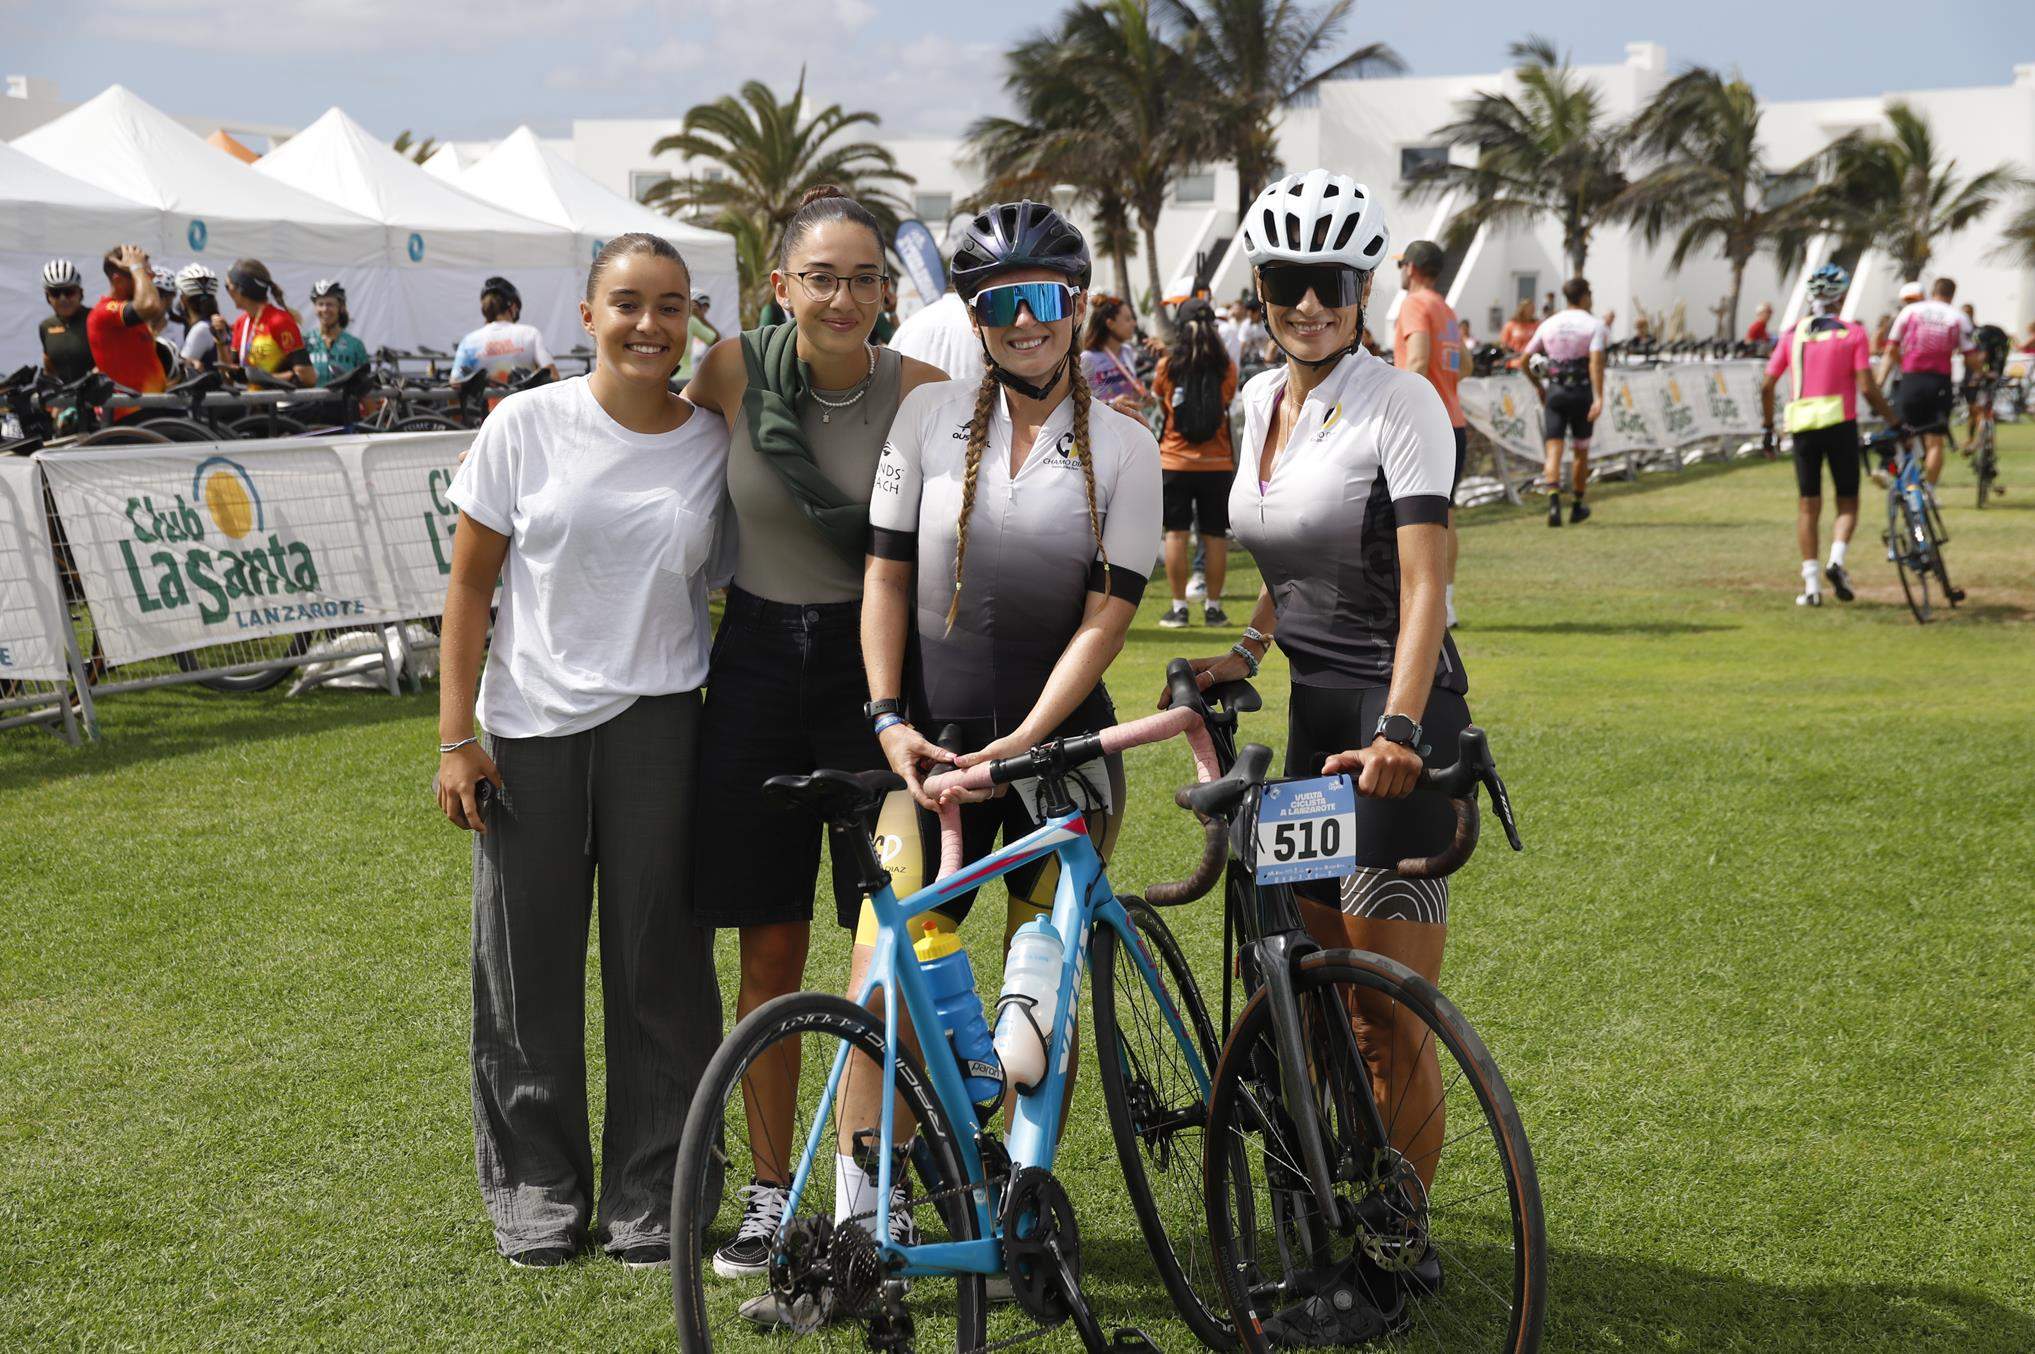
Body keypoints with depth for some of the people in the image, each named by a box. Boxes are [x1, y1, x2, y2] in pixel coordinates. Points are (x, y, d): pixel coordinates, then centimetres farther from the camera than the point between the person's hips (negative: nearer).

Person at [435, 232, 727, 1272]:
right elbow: (470, 584, 0)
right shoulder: (527, 425, -3)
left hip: (657, 725, 1)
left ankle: (648, 1198, 17)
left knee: (658, 964, 4)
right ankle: (536, 1189, 22)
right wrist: (455, 736, -3)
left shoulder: (713, 444, 1)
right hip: (528, 730, 0)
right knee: (529, 969, 6)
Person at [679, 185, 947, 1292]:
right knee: (770, 950, 7)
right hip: (757, 669, 1)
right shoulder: (734, 372, -6)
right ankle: (769, 1192, 19)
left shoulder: (919, 391, -9)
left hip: (874, 667, -1)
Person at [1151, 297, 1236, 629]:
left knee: (1176, 533, 4)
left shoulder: (1167, 365, -5)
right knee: (1215, 535, 7)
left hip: (1175, 461, -1)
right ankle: (1213, 606, 10)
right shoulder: (1226, 368, -4)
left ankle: (1178, 607, 4)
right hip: (1217, 463, 1)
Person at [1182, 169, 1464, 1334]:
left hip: (1396, 723, -8)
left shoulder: (1401, 405, -13)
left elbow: (1424, 582, -23)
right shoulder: (1263, 399, 10)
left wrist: (1396, 728, -35)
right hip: (1314, 713, 8)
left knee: (1392, 1018, -4)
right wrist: (1247, 651, 10)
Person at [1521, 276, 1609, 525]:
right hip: (1582, 392, -2)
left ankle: (1553, 504, -28)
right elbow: (1596, 361, -18)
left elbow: (1524, 360, 10)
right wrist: (1599, 398, -23)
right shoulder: (1594, 324, -4)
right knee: (1581, 451, 16)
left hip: (1554, 393, 2)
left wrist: (1537, 385, 25)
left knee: (1554, 450, -5)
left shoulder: (1548, 324, 8)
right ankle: (1578, 507, 27)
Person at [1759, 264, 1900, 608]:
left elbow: (1766, 386, 5)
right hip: (1840, 424, -2)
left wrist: (1768, 426, 16)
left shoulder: (1793, 334, 7)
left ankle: (1811, 583, 2)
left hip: (1802, 426, 2)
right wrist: (1894, 422, 1)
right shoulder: (1853, 333, -1)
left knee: (1808, 506, 8)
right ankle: (1837, 559, -15)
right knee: (1847, 502, 10)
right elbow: (1867, 388, -8)